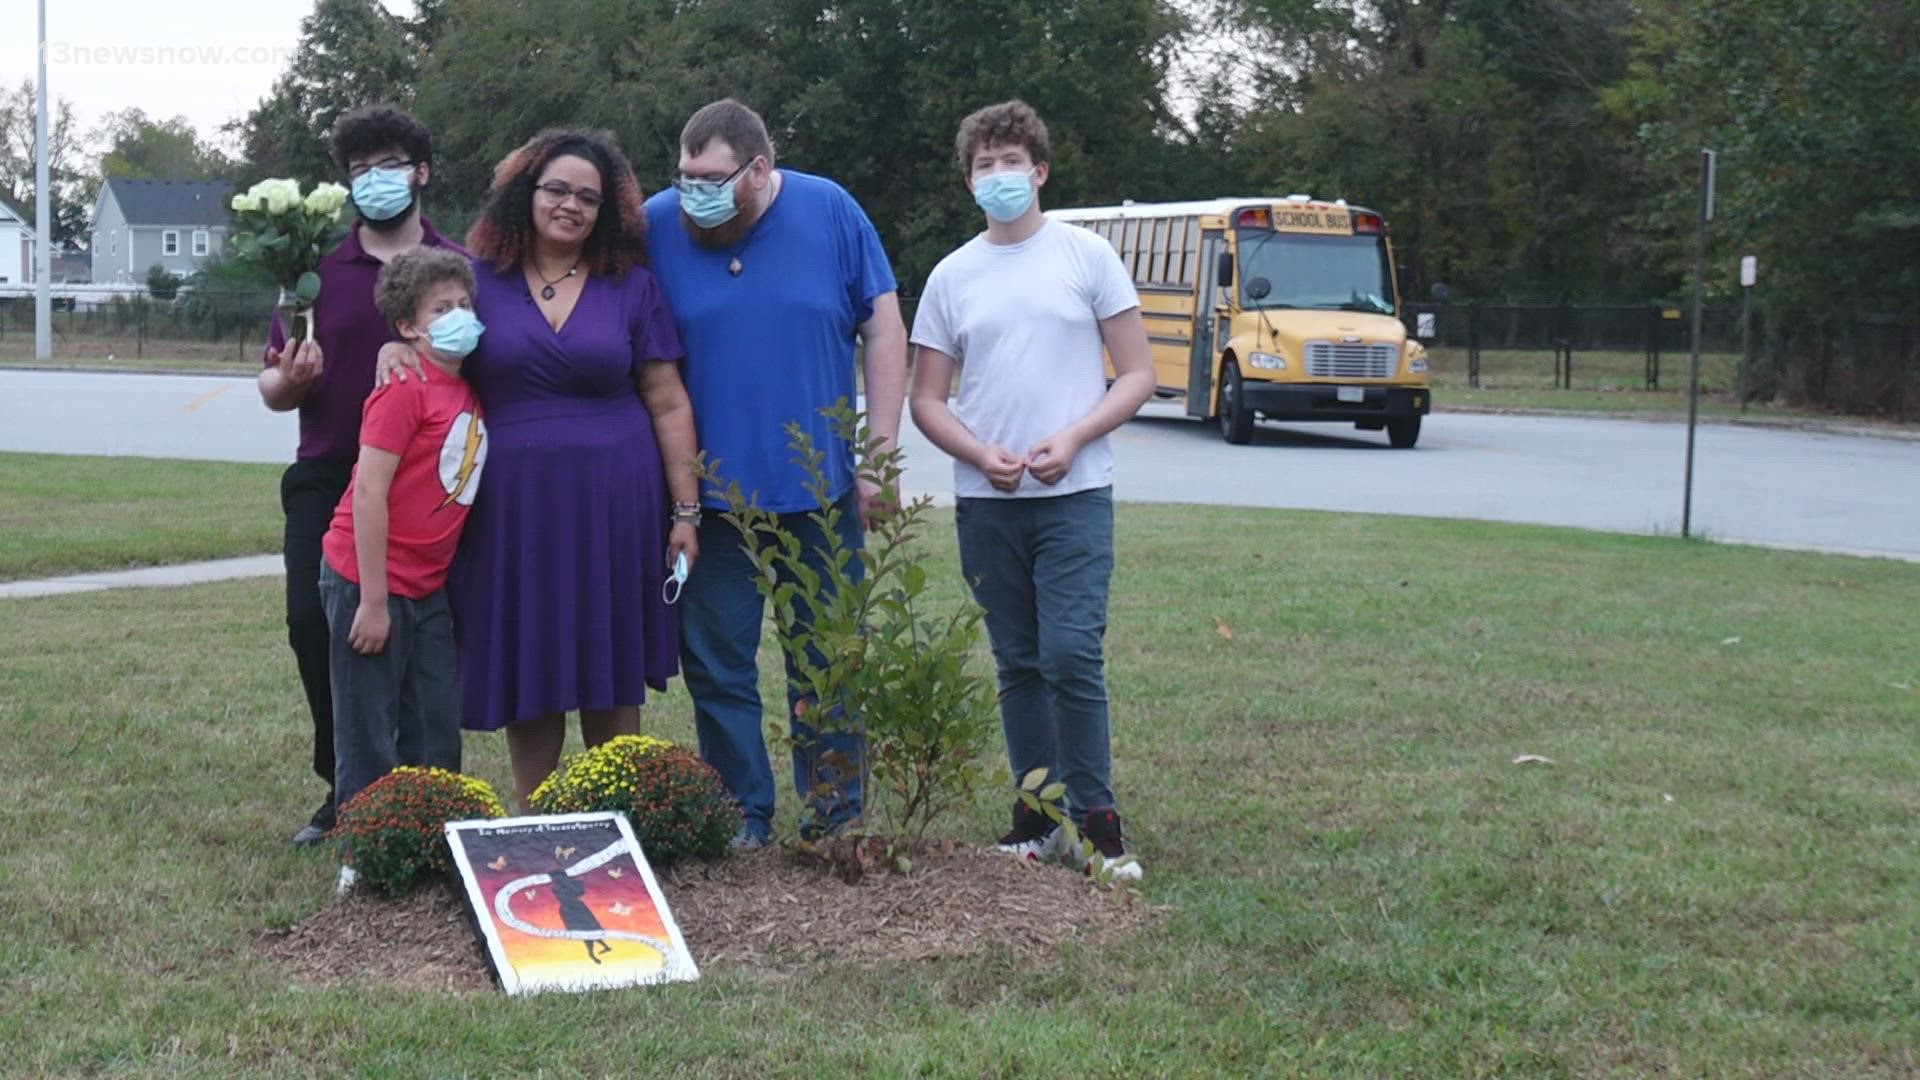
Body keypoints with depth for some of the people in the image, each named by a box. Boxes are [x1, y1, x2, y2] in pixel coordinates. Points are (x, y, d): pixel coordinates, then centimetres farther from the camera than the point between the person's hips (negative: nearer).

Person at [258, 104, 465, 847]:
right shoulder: (319, 269, 10)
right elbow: (273, 388, 12)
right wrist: (287, 381, -11)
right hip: (327, 483, 2)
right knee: (312, 625, -6)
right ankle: (344, 786, 11)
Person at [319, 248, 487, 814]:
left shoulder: (467, 392, 9)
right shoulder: (405, 389, -14)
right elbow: (369, 492, -18)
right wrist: (373, 601, -19)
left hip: (427, 588, 8)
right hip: (368, 579, -8)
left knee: (437, 735, 10)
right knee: (369, 739, -1)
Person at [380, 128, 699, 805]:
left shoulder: (632, 287, 5)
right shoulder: (481, 278, 5)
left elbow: (668, 404, 4)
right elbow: (432, 335, 17)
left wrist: (685, 511, -1)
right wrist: (395, 348, -9)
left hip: (613, 504, 0)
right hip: (511, 505, 0)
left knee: (611, 670, 6)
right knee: (525, 670, 4)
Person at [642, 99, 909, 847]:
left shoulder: (830, 212, -3)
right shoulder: (655, 227, -3)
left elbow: (884, 333, 2)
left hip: (821, 489, 0)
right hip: (709, 498, 0)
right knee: (718, 668, 5)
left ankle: (835, 818, 20)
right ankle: (743, 820, 17)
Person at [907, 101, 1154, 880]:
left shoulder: (1086, 257, 2)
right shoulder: (953, 276, 9)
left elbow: (1138, 376, 1)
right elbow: (926, 400, 10)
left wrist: (1072, 440, -13)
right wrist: (982, 455, -8)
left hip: (1074, 495, -3)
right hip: (985, 501, 3)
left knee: (1071, 655, -12)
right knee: (1019, 664, 9)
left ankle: (1096, 819, -1)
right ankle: (1039, 817, 18)